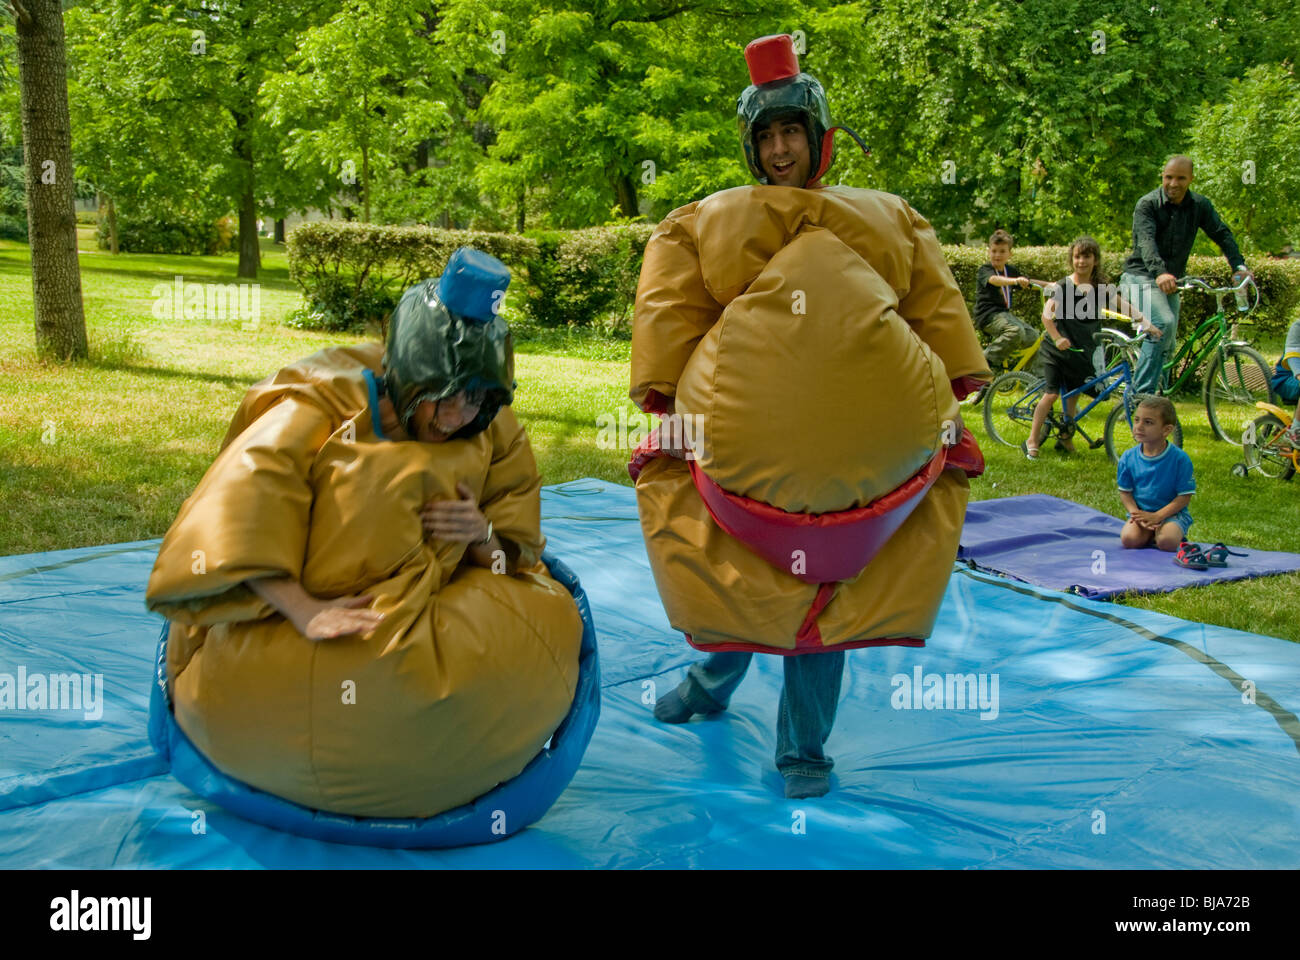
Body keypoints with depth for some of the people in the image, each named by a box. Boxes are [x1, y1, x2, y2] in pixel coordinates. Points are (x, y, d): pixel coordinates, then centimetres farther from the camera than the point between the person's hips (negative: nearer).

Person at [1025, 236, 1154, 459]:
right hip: (1058, 348, -4)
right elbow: (1047, 313, -24)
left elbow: (1123, 304, -8)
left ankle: (1065, 437, 29)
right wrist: (1057, 338, -37)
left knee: (1073, 394, 12)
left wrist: (1145, 322, -23)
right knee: (1051, 394, -10)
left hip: (1083, 351, 4)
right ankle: (1032, 440, -1)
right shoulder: (1064, 286, -11)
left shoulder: (1101, 287, 2)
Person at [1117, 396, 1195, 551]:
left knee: (1167, 542, -30)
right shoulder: (1128, 457, -2)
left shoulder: (1180, 459, -11)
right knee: (1129, 539, -27)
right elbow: (1125, 492, 4)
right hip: (1140, 511, 2)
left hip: (1171, 511, -2)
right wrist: (1136, 514, -16)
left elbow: (1185, 496, -10)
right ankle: (1150, 532, 7)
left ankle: (1178, 534, 6)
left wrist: (1156, 516, -20)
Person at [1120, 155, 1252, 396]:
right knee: (1164, 323, -30)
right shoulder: (1147, 204, -12)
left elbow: (1222, 234, -4)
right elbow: (1146, 240, -28)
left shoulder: (1200, 205, 2)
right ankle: (1141, 392, -31)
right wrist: (1160, 272, -45)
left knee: (1167, 347, 9)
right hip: (1141, 277, -6)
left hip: (1171, 282, 6)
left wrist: (1239, 266, -21)